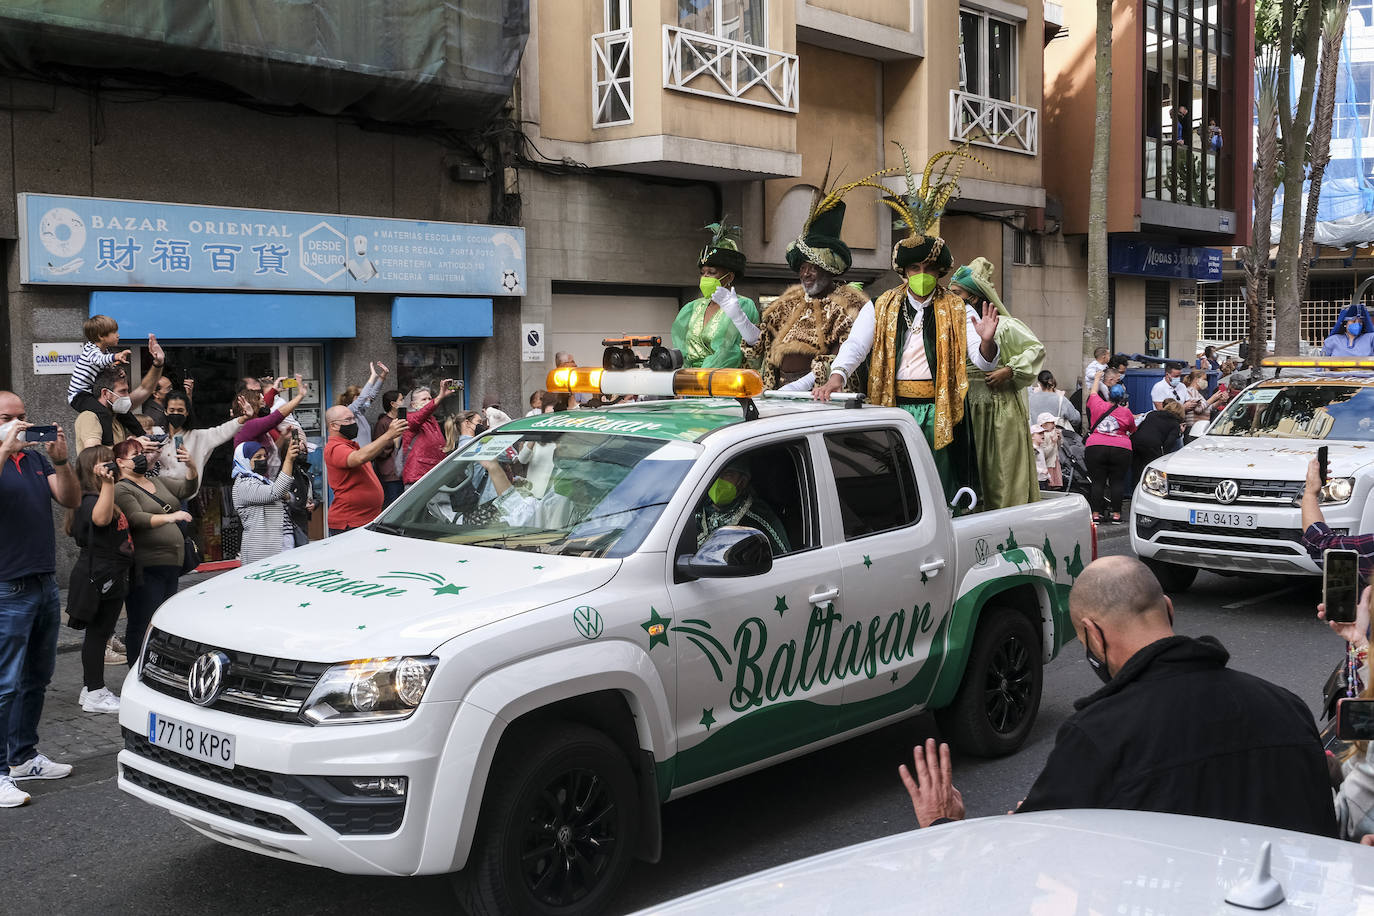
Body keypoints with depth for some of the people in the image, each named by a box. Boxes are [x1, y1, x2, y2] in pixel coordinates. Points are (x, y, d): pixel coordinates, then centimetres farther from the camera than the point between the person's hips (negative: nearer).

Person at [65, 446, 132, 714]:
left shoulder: (103, 497, 19)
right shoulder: (90, 500, -16)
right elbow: (100, 518, -39)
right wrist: (107, 483, -43)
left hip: (110, 578, 10)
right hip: (99, 577, -10)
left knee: (100, 632, 14)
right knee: (98, 632, -6)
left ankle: (92, 689, 21)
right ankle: (94, 694, -1)